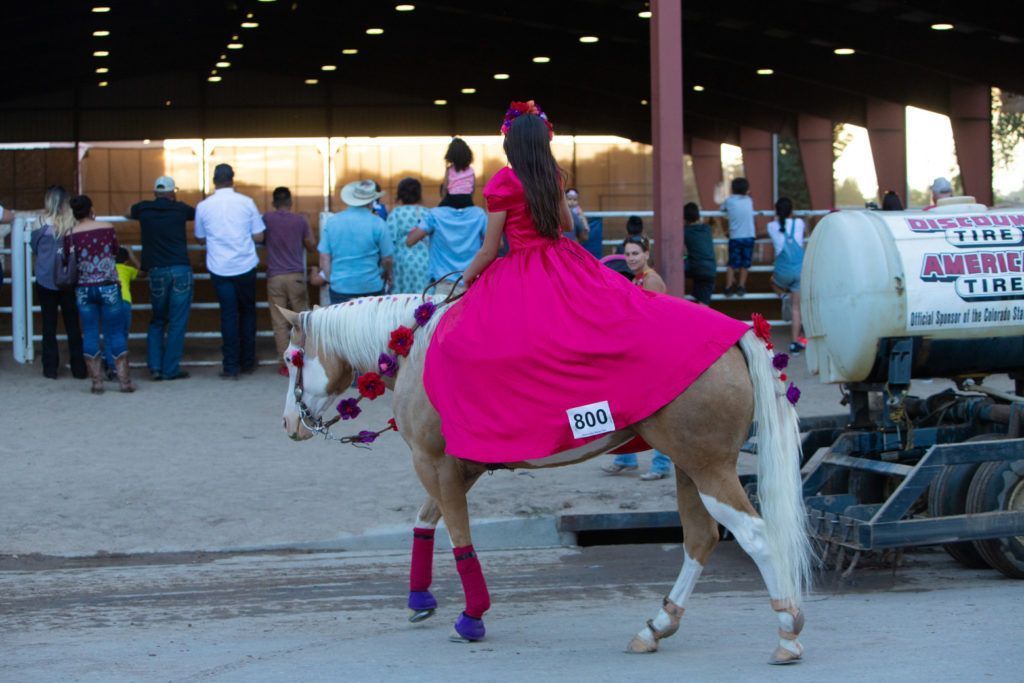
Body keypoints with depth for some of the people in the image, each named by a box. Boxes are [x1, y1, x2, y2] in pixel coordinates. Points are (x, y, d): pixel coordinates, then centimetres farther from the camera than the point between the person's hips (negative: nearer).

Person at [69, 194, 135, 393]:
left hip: (84, 289, 0)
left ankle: (97, 382, 5)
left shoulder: (70, 235, -4)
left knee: (90, 333, 6)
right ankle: (124, 380, 6)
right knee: (115, 332, 6)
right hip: (108, 287, 0)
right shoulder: (107, 228, -3)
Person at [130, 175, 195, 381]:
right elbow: (199, 214, 26)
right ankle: (171, 369, -2)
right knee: (177, 323, 1)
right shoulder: (180, 209, 4)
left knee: (157, 321, 15)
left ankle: (154, 366, 4)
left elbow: (129, 213, 32)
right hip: (181, 269, -2)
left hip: (156, 271, 2)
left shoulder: (144, 209, 8)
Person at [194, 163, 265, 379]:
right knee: (247, 312, 15)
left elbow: (200, 238, 10)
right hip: (245, 266, 0)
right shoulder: (246, 203, -3)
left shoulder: (203, 206, -1)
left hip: (219, 269, 0)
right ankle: (247, 363, 18)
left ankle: (231, 367, 1)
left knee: (229, 315, 4)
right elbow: (258, 236, -1)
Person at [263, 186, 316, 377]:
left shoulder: (267, 218, 0)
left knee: (279, 323, 0)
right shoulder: (300, 220, 0)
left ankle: (285, 364, -3)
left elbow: (261, 240, 15)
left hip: (275, 277, 0)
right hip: (296, 276, 0)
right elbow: (312, 247, 7)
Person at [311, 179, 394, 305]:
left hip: (340, 287, 2)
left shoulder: (332, 222, 3)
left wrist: (329, 278, 17)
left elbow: (324, 257, 5)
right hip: (371, 288, -2)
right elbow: (387, 259, -1)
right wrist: (387, 275, 19)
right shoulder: (377, 224, -6)